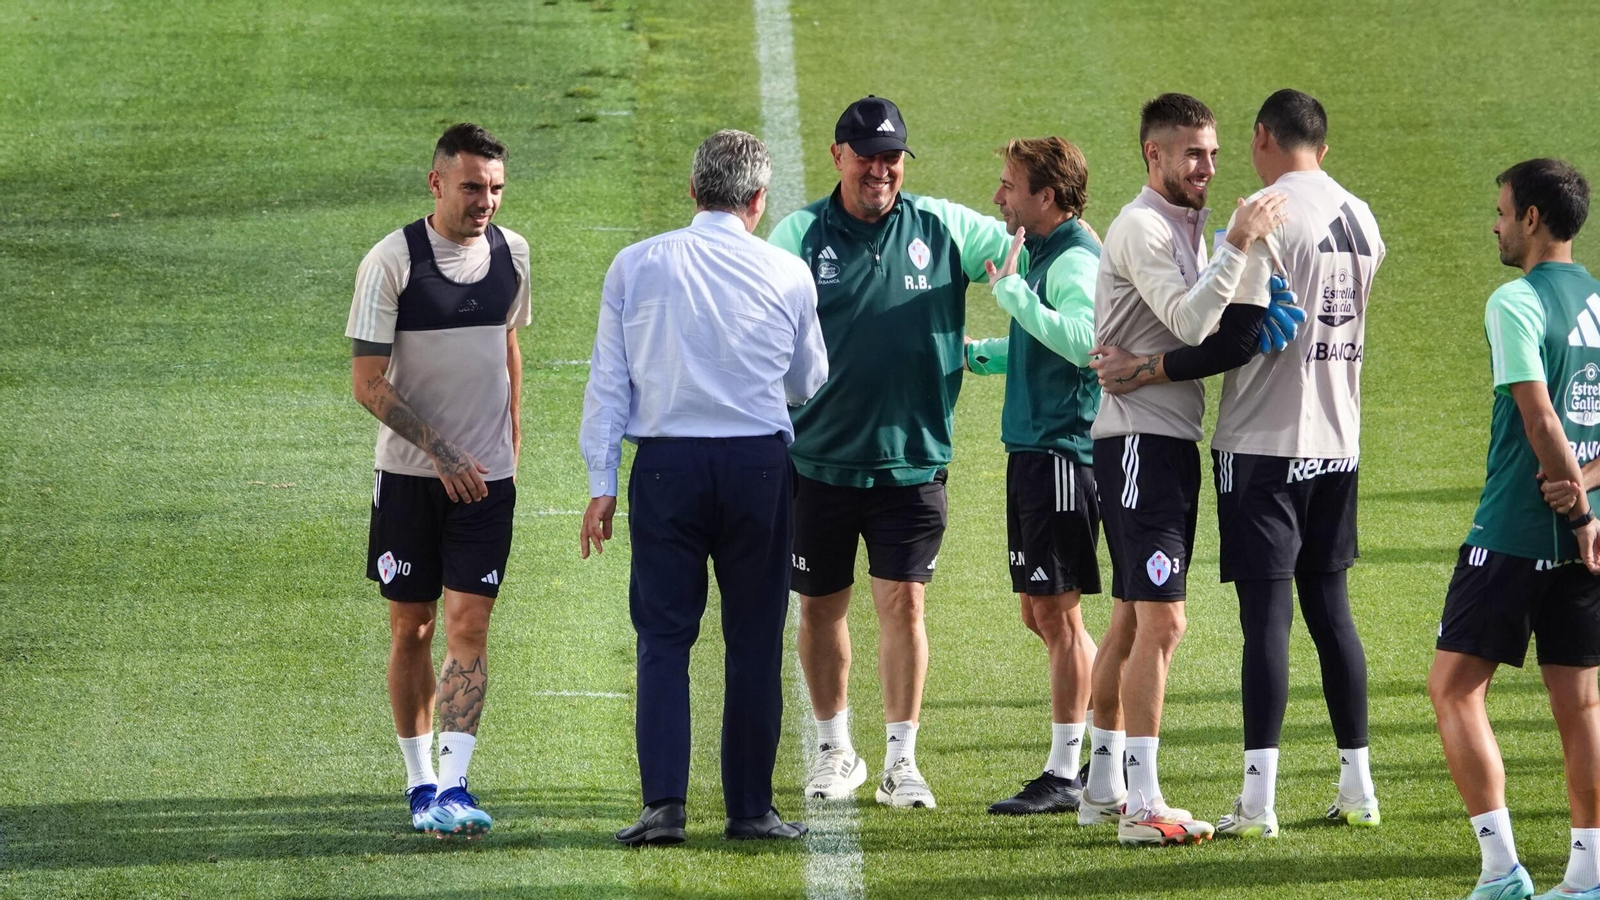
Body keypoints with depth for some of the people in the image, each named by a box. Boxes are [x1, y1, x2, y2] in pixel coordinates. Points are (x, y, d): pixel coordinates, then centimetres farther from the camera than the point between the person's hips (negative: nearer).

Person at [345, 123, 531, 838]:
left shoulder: (511, 254, 3)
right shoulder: (391, 262, -10)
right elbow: (367, 382, -12)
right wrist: (441, 453, -17)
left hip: (486, 476, 2)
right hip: (408, 475, -2)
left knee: (468, 626, -8)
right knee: (411, 630, 6)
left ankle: (453, 786, -13)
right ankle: (419, 780, 19)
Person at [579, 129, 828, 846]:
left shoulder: (635, 267, 2)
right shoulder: (787, 275, 2)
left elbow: (608, 381, 2)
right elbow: (809, 383, 15)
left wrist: (601, 483, 6)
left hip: (666, 464, 0)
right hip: (759, 462, 0)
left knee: (663, 637, 2)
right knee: (754, 640, 7)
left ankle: (663, 803, -9)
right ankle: (749, 808, 10)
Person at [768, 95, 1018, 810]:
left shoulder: (944, 229, 2)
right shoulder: (801, 234, -1)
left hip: (912, 456, 0)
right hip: (820, 456, 0)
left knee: (903, 603, -5)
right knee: (820, 607, 10)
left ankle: (901, 761, 2)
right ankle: (834, 750, 26)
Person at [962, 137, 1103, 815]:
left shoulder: (1075, 261, -15)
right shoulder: (1041, 255, 16)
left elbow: (1082, 340, -31)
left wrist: (1010, 289, -27)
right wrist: (977, 353, 17)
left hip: (1062, 449, -10)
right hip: (1034, 451, 10)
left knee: (1056, 611, -6)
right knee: (1041, 613, 14)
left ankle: (1065, 775, -1)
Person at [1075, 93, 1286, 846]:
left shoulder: (1187, 225, 17)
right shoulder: (1142, 228, -14)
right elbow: (1187, 322, -26)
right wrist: (1237, 246, -29)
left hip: (1173, 438, 10)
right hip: (1139, 438, -10)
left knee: (1132, 620, 15)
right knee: (1159, 620, -14)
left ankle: (1104, 787, 23)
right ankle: (1142, 806, -15)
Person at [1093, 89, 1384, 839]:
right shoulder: (1361, 220, 8)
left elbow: (1238, 339, -18)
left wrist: (1148, 371, -10)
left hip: (1263, 446, -7)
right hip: (1337, 442, 7)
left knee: (1266, 612, -7)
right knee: (1329, 607, 14)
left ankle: (1259, 799, -9)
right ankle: (1357, 786, 16)